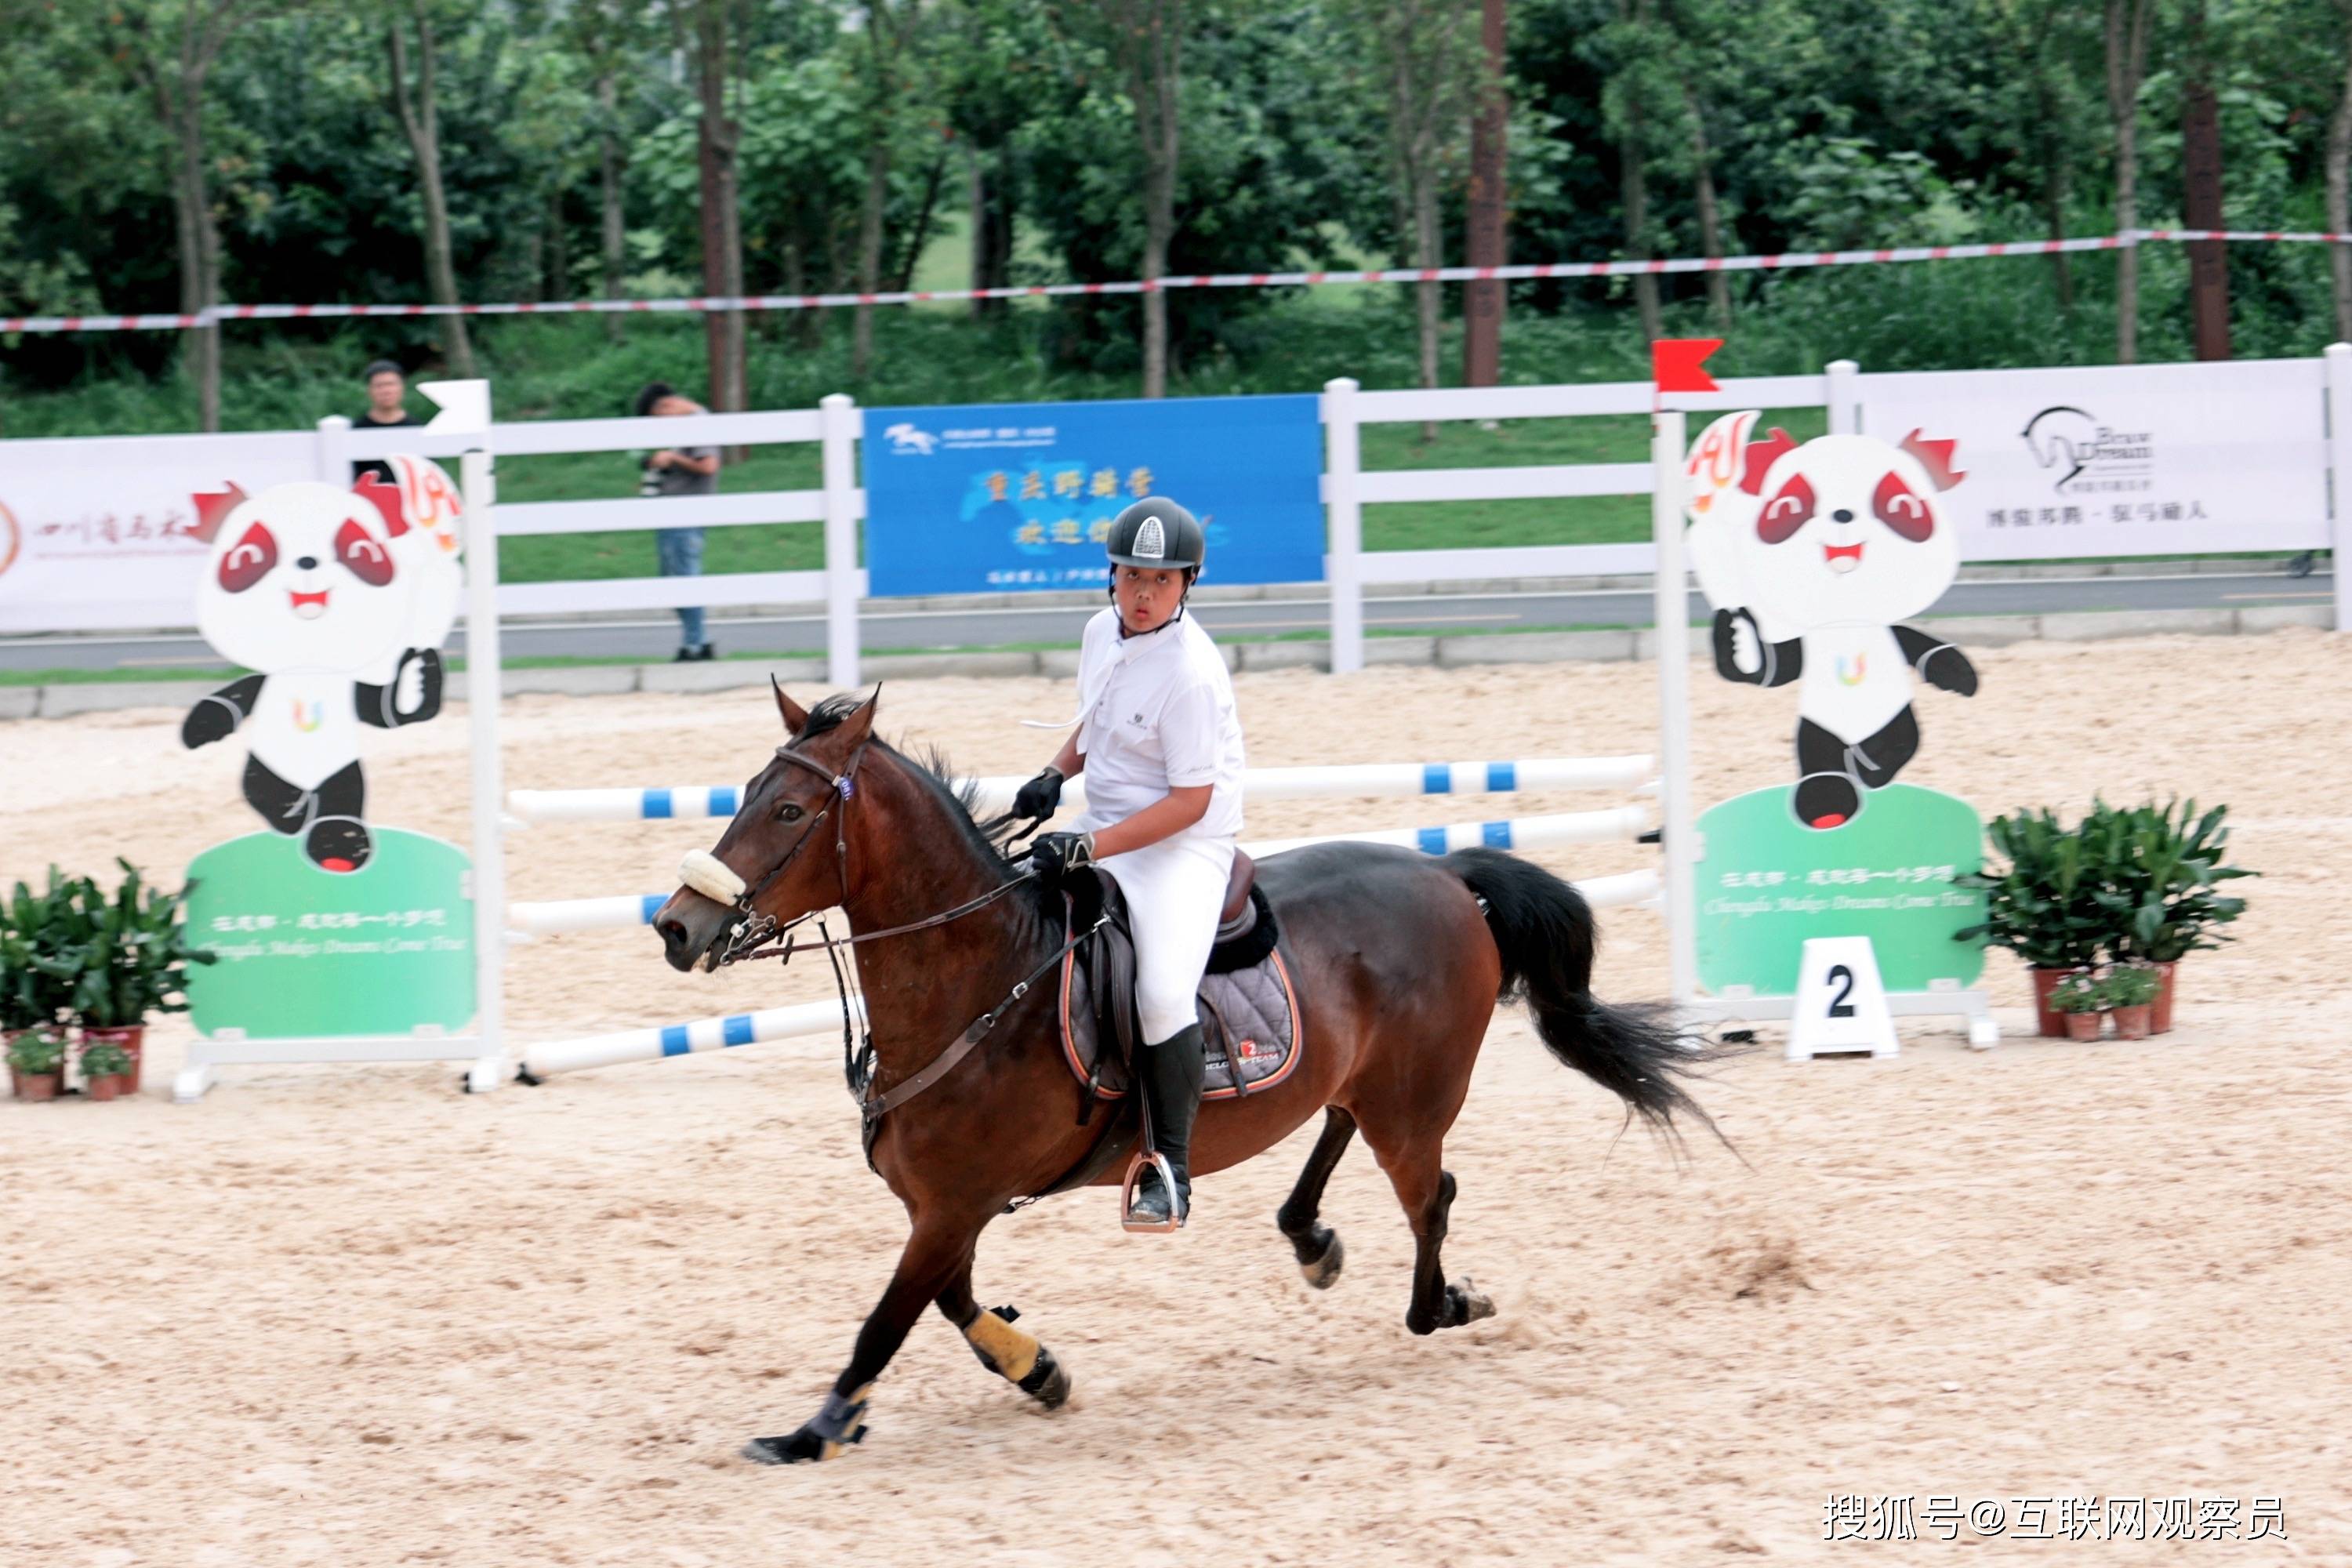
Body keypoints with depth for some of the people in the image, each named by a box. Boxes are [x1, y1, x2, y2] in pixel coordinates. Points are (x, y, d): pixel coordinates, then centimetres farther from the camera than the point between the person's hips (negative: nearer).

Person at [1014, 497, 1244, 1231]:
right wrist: (1054, 776, 3)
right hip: (1102, 828, 9)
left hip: (1184, 846, -9)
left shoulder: (1192, 672, -22)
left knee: (1164, 992, -27)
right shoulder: (1103, 633, 3)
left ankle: (1170, 1170, -14)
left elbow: (1190, 801, -22)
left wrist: (1087, 848, -27)